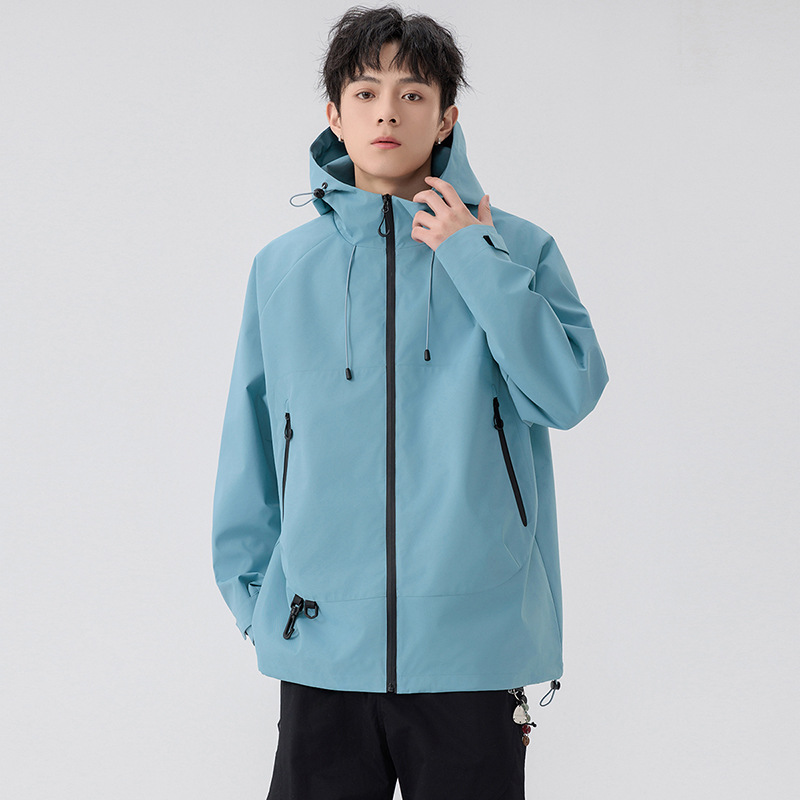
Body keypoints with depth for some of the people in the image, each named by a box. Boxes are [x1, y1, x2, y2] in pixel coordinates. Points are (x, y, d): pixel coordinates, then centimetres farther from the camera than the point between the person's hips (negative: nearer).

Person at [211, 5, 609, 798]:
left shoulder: (516, 249, 3)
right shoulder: (282, 266, 7)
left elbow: (568, 396, -10)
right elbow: (250, 446, 11)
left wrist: (476, 259, -11)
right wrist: (251, 590, 9)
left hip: (475, 641, -1)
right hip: (322, 642, 1)